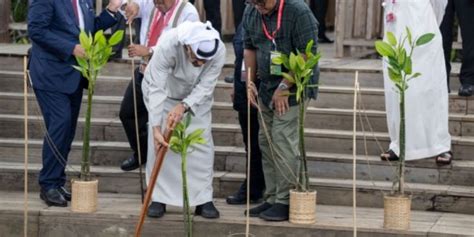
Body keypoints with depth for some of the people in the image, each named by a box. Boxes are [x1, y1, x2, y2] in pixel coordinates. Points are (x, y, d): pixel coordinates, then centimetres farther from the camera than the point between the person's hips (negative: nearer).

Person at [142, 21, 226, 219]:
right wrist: (156, 127, -44)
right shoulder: (167, 45, -41)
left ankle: (203, 200, 3)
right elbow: (156, 89, -39)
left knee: (202, 144, -5)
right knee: (159, 144, -7)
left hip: (196, 97, 2)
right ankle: (158, 198, 4)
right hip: (164, 93, -2)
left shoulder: (219, 51, -34)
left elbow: (205, 87, -28)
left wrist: (183, 106, -44)